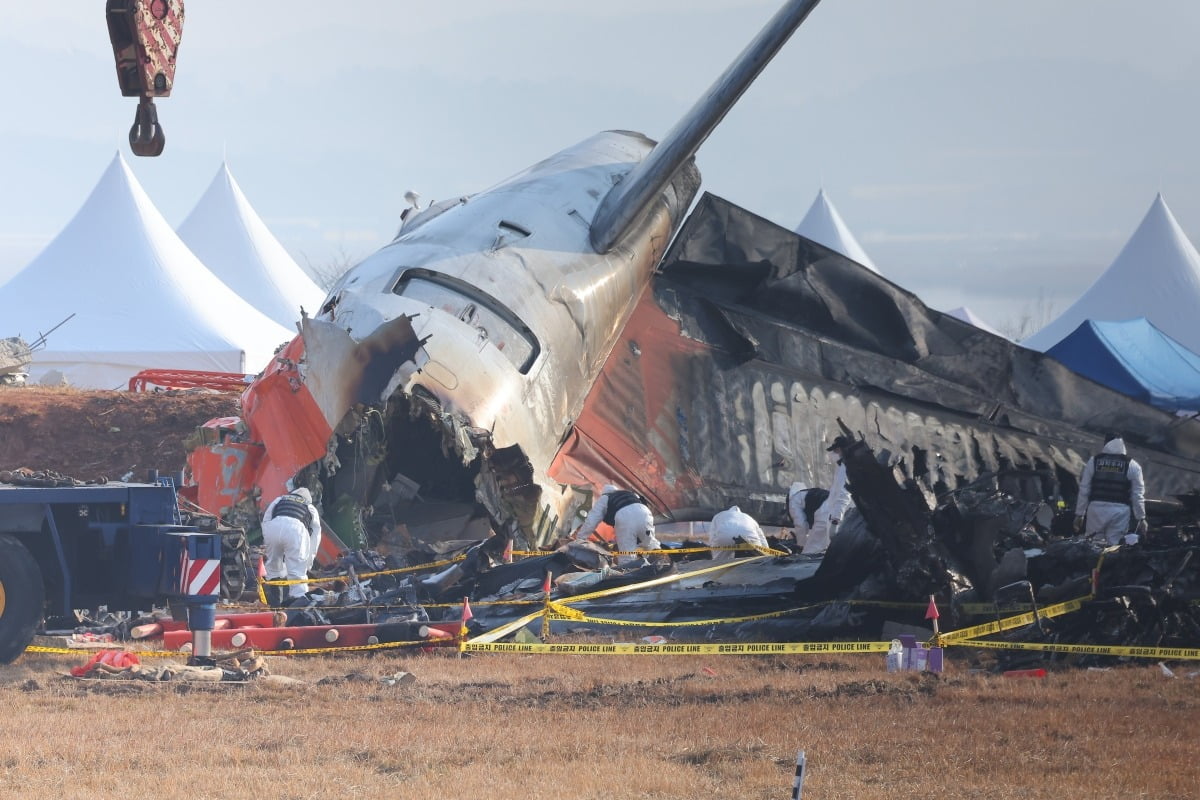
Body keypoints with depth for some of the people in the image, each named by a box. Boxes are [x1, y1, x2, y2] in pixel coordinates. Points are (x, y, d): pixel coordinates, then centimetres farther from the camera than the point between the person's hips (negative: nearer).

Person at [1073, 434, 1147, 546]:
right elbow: (1138, 496, 2)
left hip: (1096, 508, 1)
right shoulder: (1132, 466, 3)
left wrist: (1079, 514, 13)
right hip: (1120, 511, -1)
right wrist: (1141, 518, 8)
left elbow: (1084, 490, 7)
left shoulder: (1093, 462, 6)